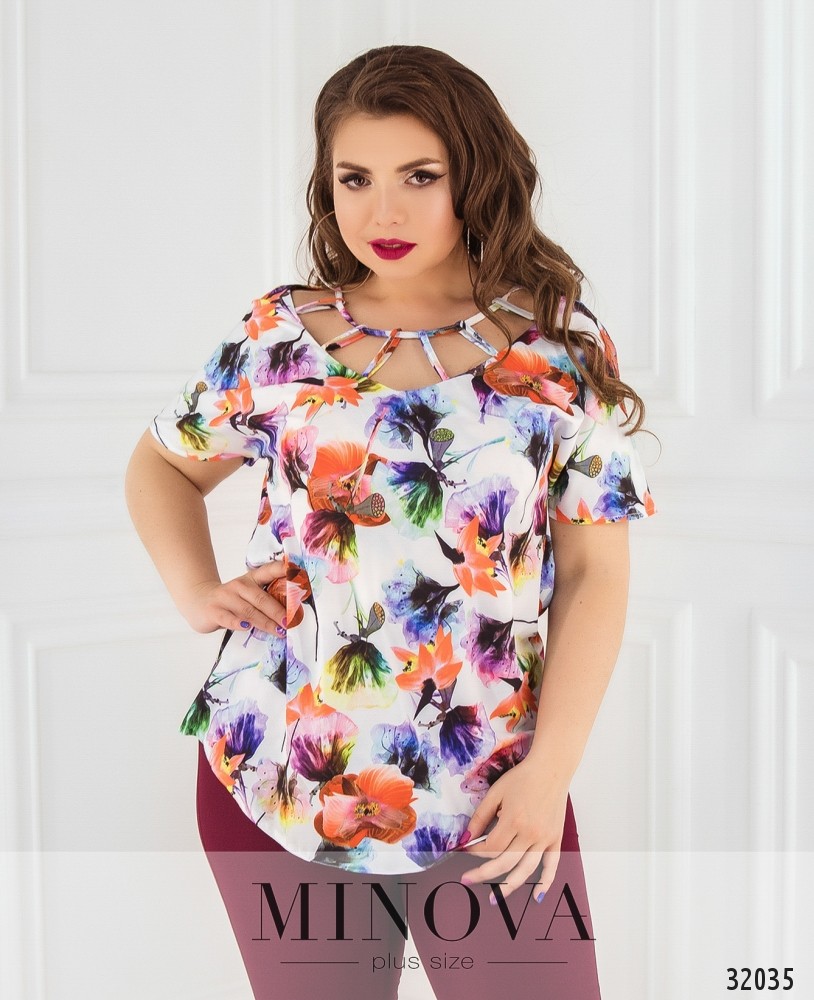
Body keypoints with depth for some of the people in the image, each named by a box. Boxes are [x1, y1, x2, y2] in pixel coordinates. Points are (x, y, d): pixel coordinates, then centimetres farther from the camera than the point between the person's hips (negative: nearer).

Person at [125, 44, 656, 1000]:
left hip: (489, 804, -1)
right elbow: (161, 463, 17)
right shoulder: (279, 334, 2)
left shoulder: (560, 345, -2)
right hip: (275, 781, 2)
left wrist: (550, 769, -11)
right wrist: (194, 590, -2)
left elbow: (596, 572, -3)